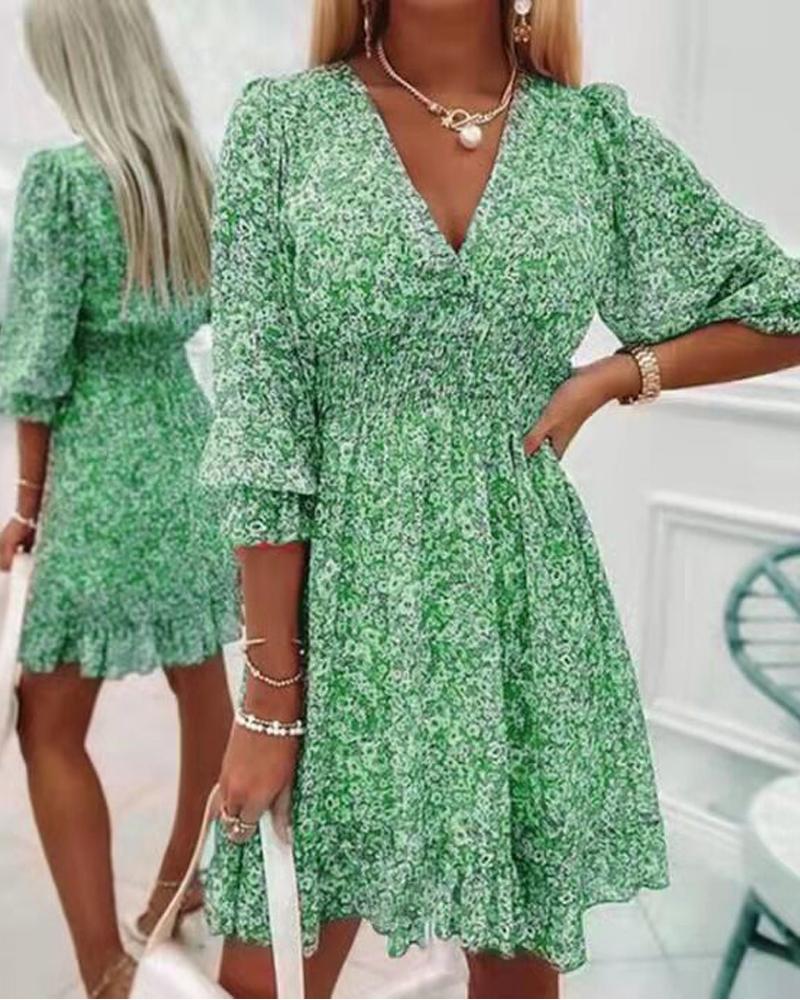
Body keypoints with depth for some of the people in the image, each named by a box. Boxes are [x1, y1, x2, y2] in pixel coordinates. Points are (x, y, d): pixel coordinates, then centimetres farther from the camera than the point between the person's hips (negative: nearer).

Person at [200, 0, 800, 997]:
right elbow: (261, 429, -7)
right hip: (345, 603, -1)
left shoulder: (594, 129, 4)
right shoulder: (282, 120, -2)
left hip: (530, 607, 2)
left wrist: (608, 377, -3)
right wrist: (271, 691, -8)